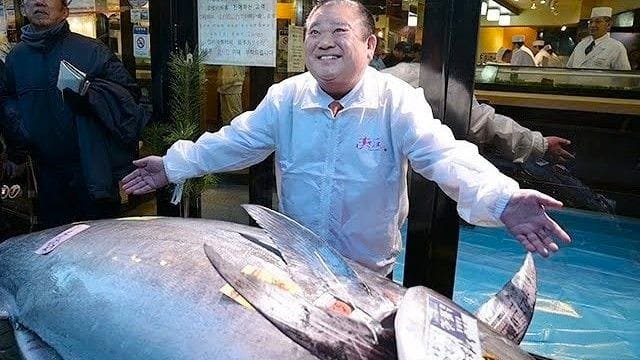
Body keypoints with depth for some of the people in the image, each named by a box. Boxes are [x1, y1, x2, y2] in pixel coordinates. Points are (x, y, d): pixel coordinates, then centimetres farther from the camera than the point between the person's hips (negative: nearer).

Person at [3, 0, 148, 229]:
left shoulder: (90, 50, -6)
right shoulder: (15, 57, 9)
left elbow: (130, 93, -9)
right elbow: (8, 101, 25)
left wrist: (89, 90, -23)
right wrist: (18, 123, 6)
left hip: (91, 167, -4)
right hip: (46, 171, 4)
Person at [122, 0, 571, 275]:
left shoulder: (399, 100, -16)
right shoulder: (284, 97, -5)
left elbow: (445, 156, -26)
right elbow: (234, 143, 0)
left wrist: (501, 200, -42)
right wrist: (174, 165, -5)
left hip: (369, 272, -2)